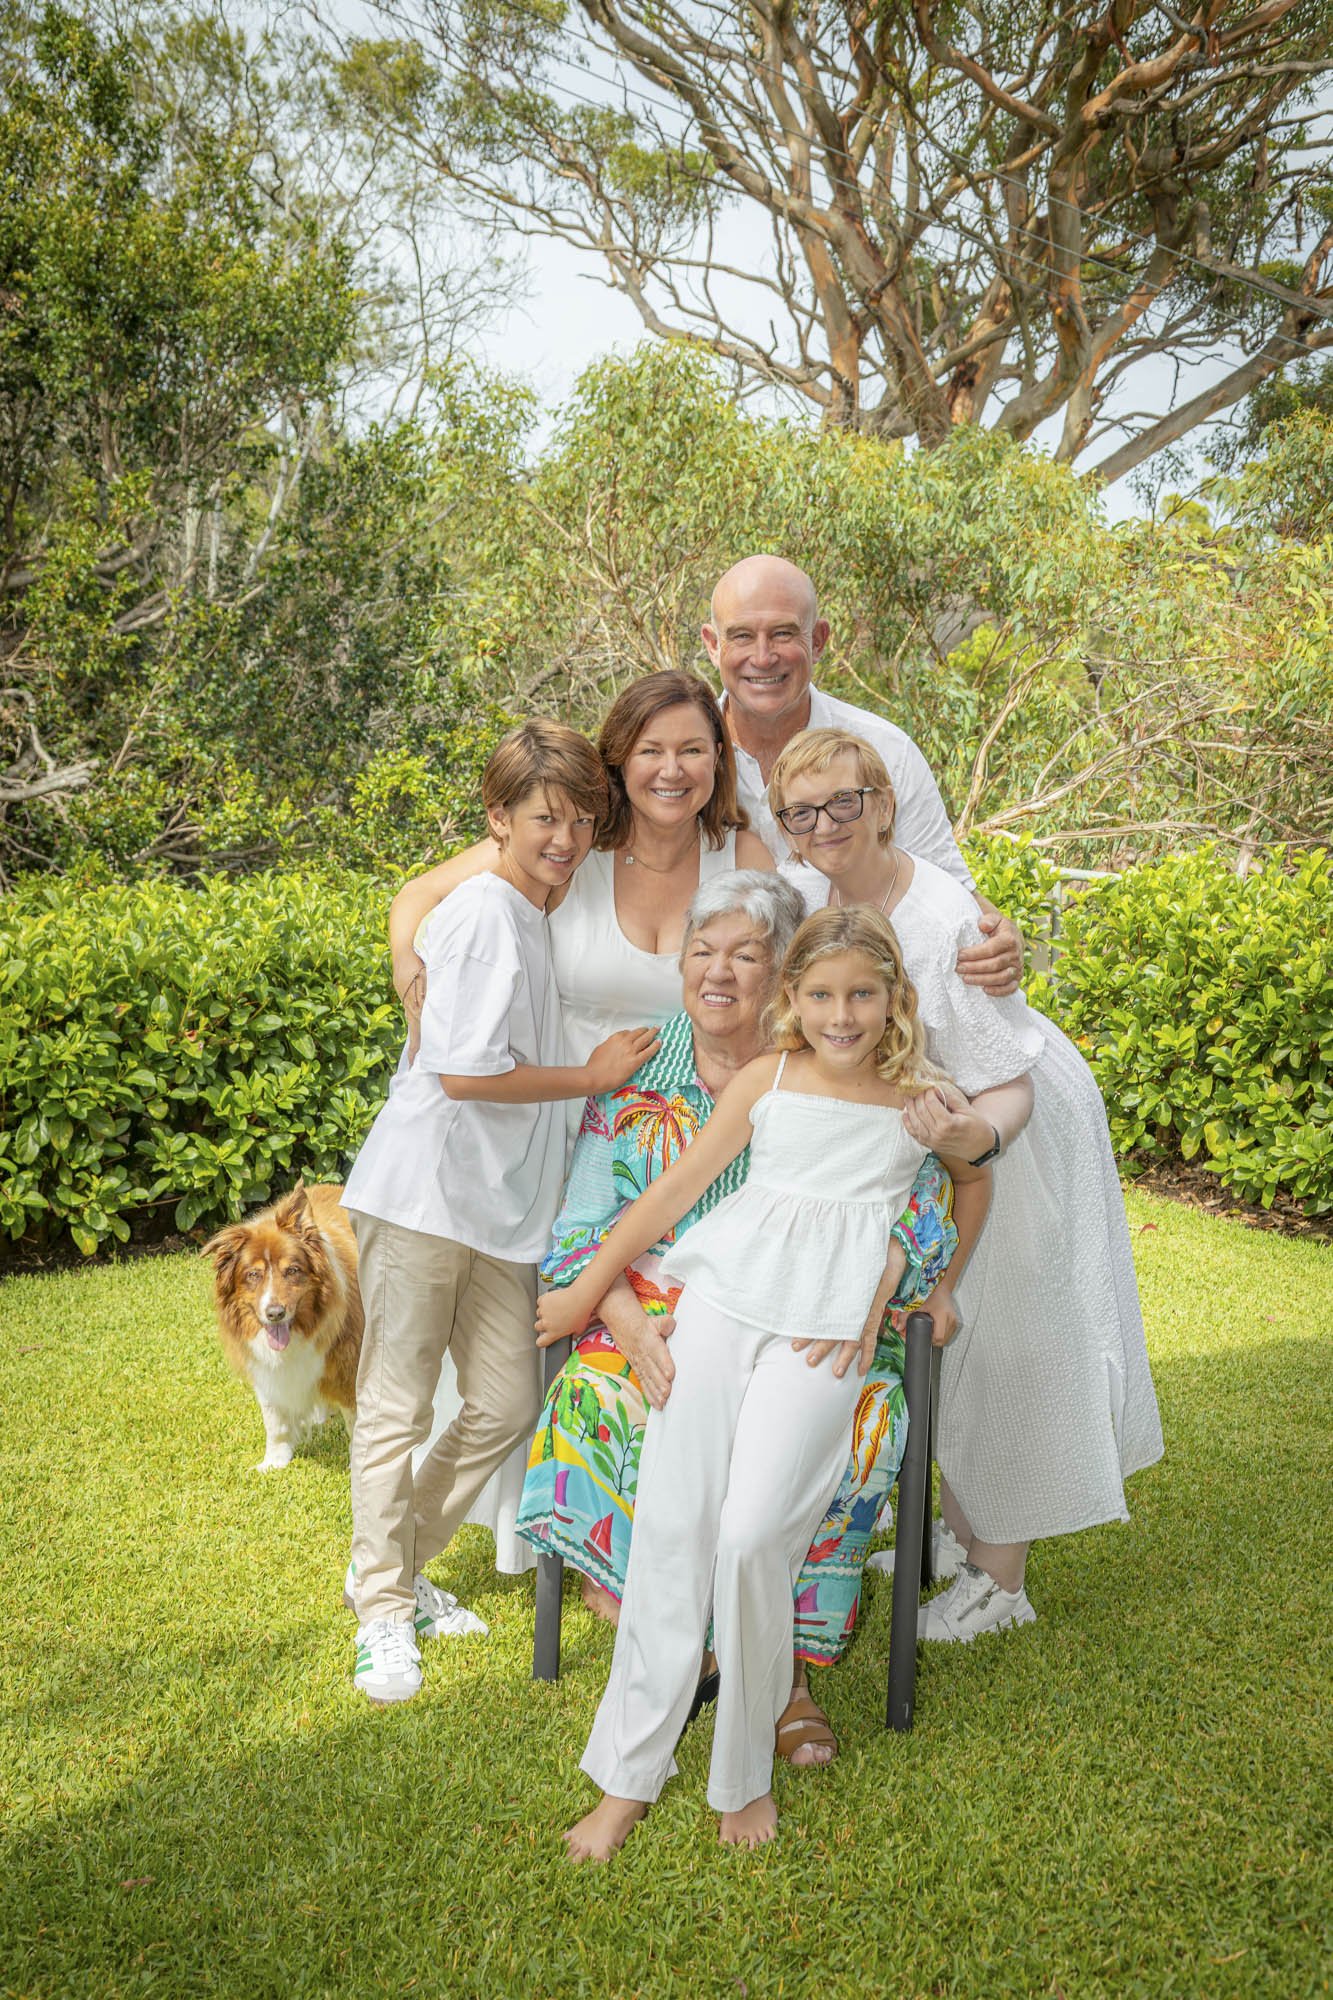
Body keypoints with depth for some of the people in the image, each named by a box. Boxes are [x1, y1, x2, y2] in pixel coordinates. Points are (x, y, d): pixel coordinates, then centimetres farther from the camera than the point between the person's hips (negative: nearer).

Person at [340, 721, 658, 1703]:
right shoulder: (486, 914, -13)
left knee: (507, 1407, 8)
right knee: (396, 1408, 3)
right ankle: (384, 1608, 16)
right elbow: (465, 1071, -18)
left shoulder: (536, 915, 15)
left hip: (503, 1205, 8)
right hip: (426, 1190, -8)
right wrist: (593, 1077, -9)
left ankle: (399, 1561, 26)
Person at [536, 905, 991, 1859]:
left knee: (750, 1538, -14)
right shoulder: (767, 1080, 8)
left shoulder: (919, 1100, 6)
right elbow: (677, 1185, 12)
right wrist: (588, 1290, 17)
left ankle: (745, 1773, 8)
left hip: (827, 1331, -2)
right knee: (671, 1524, -4)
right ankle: (629, 1773, 11)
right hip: (723, 1304, 2)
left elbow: (975, 1179, 27)